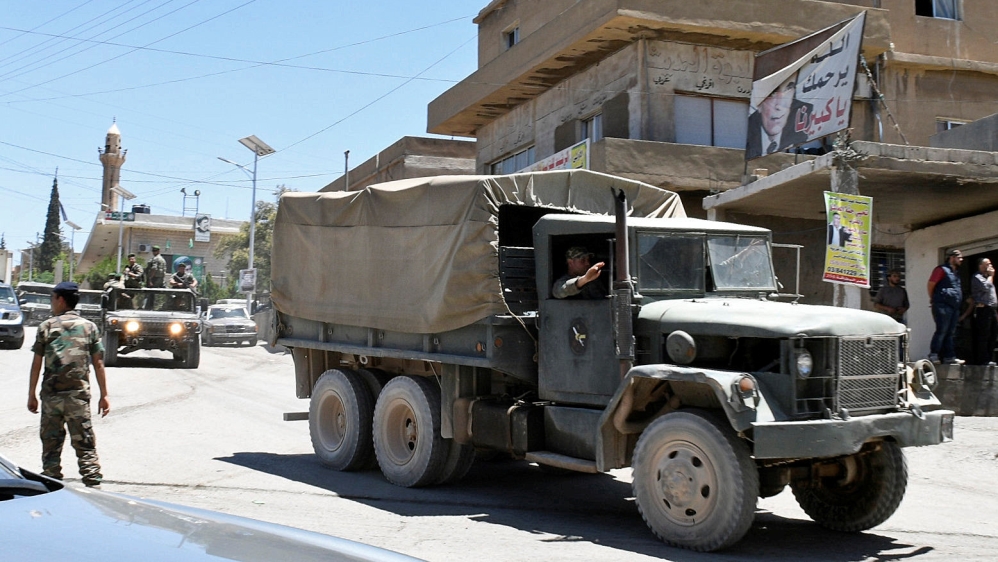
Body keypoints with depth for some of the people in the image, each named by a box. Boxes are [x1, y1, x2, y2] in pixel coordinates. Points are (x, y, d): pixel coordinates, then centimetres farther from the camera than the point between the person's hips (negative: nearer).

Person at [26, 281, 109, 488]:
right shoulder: (89, 327, 4)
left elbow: (36, 364, 1)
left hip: (51, 395, 0)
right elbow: (98, 364, 2)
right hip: (79, 395, 0)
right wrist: (104, 395, 6)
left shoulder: (46, 327, 2)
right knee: (85, 444, 3)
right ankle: (93, 483, -4)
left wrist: (31, 395, 8)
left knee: (51, 444, 9)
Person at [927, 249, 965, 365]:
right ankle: (933, 356, -9)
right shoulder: (942, 269, -6)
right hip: (943, 306, -9)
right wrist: (933, 299, 3)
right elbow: (930, 284, -7)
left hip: (954, 307, 9)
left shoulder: (955, 272, 21)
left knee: (951, 333, 9)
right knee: (941, 331, -12)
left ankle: (949, 357, 11)